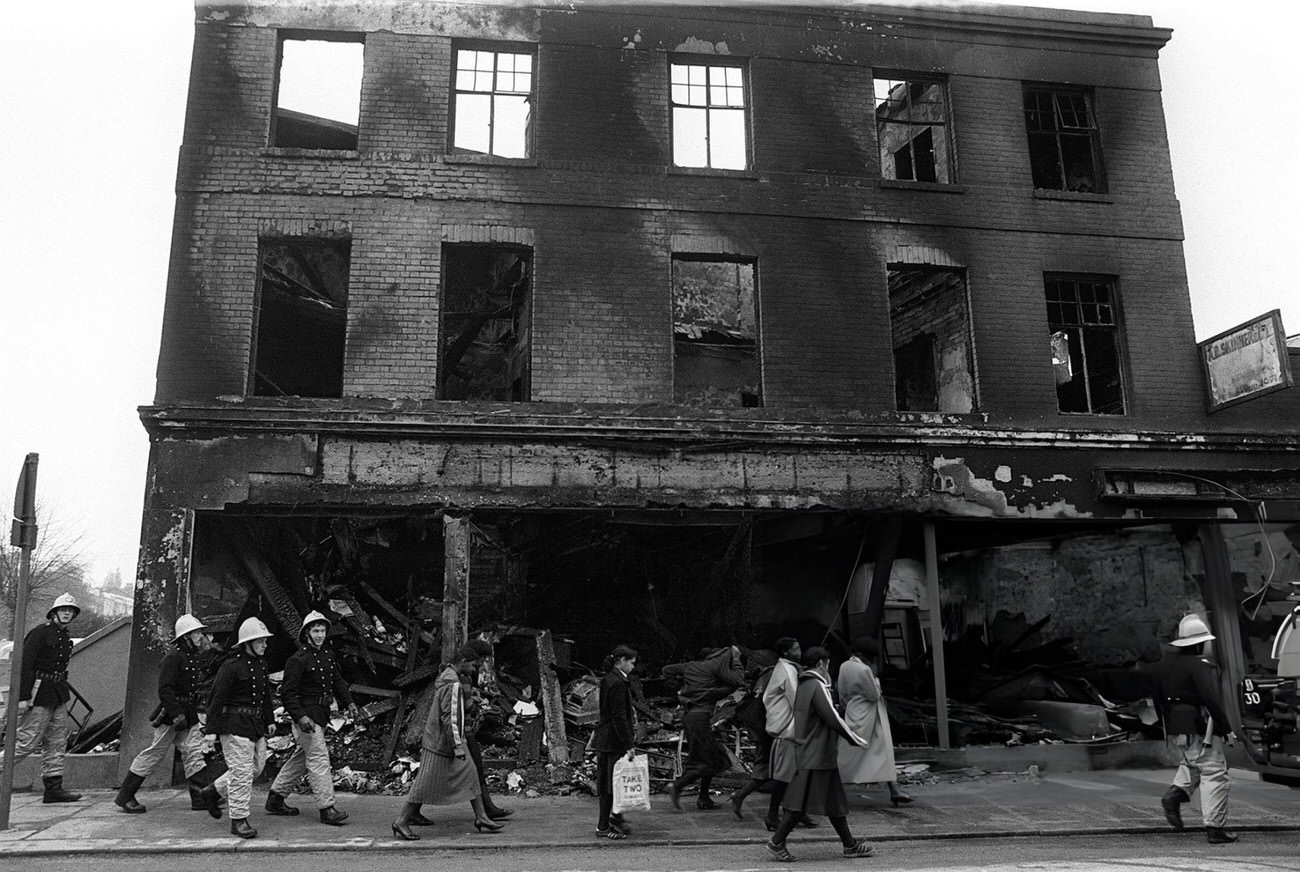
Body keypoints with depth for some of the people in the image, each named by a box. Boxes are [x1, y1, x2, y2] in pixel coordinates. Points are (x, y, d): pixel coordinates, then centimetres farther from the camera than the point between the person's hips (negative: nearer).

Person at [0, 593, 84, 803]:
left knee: (57, 742, 7)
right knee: (27, 741, -7)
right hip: (39, 692, -8)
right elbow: (24, 664, -16)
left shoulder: (66, 636, 13)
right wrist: (23, 697, -21)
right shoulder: (40, 632, -11)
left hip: (58, 693, 8)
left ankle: (54, 788, 10)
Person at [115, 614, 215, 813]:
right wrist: (176, 713, -25)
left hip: (188, 715, 8)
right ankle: (125, 795, 13)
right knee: (155, 753, 0)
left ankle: (200, 795, 3)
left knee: (194, 751, 3)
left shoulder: (197, 657, 12)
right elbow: (164, 689, -21)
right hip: (170, 714, -8)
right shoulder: (174, 657, -15)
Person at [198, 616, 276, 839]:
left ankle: (214, 791, 31)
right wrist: (214, 727, -16)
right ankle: (238, 820, 3)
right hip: (236, 724, -9)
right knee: (241, 771, -7)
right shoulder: (232, 666, -13)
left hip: (256, 723, 9)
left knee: (257, 766, 13)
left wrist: (270, 720, 21)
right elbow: (217, 696, -14)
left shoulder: (261, 664, 13)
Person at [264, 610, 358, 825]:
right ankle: (326, 808, -9)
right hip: (306, 714, -9)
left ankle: (275, 798, 30)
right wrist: (300, 717, -24)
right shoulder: (298, 660, -13)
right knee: (319, 759, -11)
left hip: (322, 714, 9)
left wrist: (348, 703, 7)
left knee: (301, 757, 17)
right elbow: (287, 692, -16)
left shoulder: (328, 655, 11)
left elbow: (338, 681, 20)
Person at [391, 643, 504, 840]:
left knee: (469, 776, 10)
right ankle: (401, 822, 12)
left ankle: (481, 818, 13)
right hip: (441, 743, -10)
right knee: (426, 784, 0)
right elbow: (449, 718, -26)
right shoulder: (452, 685, -22)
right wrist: (457, 746, -24)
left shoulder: (445, 678, 9)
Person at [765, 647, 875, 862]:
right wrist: (856, 739, -8)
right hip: (816, 755, -10)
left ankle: (849, 844, 21)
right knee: (801, 802, -4)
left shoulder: (803, 686, 13)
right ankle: (777, 842, 1)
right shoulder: (817, 686, -17)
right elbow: (833, 718, -19)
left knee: (835, 801, 14)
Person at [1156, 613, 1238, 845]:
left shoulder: (1164, 663, 9)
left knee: (1192, 762, 27)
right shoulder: (1201, 665, -15)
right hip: (1198, 726, -8)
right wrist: (1225, 728, -15)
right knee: (1214, 773, 1)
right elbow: (1211, 699, -22)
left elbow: (1159, 697, 15)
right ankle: (1215, 828, 1)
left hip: (1174, 728, 8)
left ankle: (1176, 793, 4)